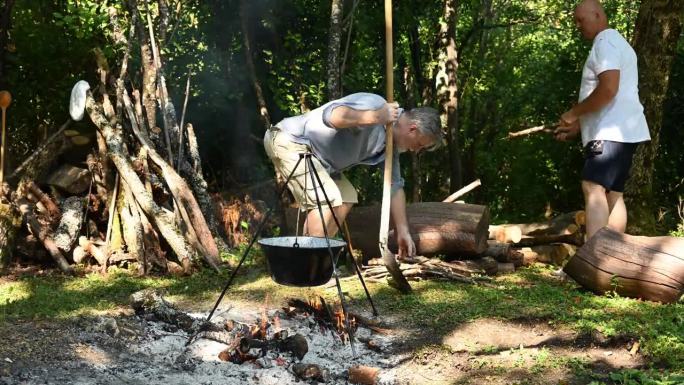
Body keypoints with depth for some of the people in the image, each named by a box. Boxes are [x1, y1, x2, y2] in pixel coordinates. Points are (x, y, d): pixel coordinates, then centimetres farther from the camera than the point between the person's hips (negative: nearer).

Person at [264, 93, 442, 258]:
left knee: (347, 197, 9)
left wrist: (403, 232, 6)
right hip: (288, 141, -10)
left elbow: (394, 186, 10)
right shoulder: (374, 104, -21)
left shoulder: (391, 143, 7)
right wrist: (377, 117, -36)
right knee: (327, 198, -20)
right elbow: (334, 116, -36)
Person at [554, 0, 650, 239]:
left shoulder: (605, 41, -8)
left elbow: (608, 89, -23)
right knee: (613, 193, 9)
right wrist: (576, 127, 21)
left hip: (612, 131, -11)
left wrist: (574, 113, -12)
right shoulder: (614, 43, 26)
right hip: (619, 132, 11)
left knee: (593, 188, -18)